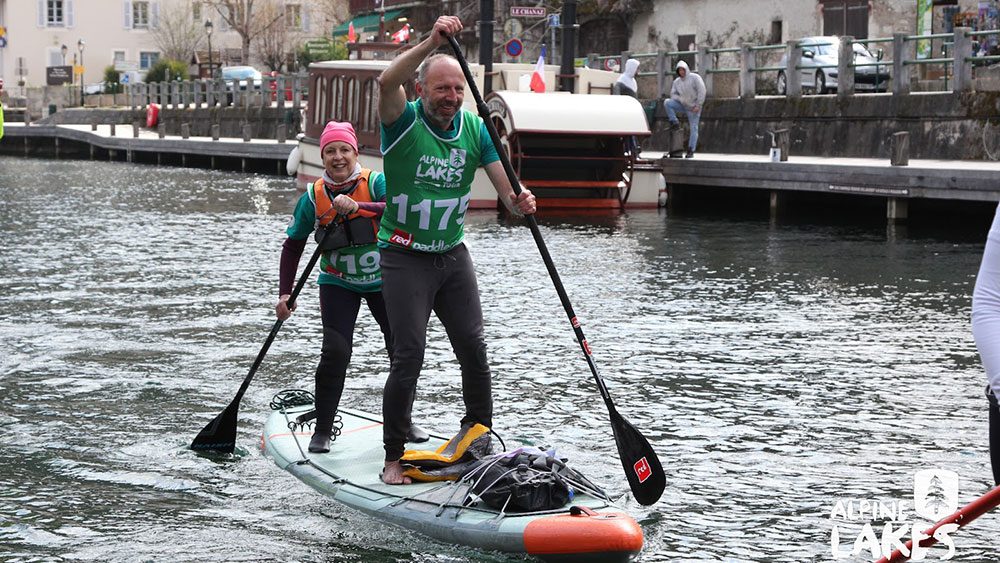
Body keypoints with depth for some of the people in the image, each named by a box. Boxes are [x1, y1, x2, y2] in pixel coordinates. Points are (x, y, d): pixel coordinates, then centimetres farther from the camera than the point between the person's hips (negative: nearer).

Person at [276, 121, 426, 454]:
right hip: (338, 284, 0)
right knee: (336, 352, -16)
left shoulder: (376, 183, -17)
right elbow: (293, 246, 0)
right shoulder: (313, 198, -11)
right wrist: (285, 293, -6)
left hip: (384, 280, 1)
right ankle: (322, 431, -5)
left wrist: (357, 207, -48)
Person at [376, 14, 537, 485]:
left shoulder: (475, 129, 1)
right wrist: (432, 42, -44)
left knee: (473, 349, 3)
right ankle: (393, 458, 1)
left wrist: (520, 202, -27)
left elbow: (506, 190, -3)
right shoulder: (404, 122, -11)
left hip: (453, 255, 5)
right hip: (405, 257, -4)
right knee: (409, 355, -9)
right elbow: (387, 82, -34)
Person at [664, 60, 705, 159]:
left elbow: (701, 91, -13)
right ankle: (675, 123, -12)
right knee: (667, 103, -17)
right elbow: (673, 94, 9)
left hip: (693, 108, -4)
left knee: (693, 128, -6)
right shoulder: (676, 82, 6)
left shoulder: (694, 77, -8)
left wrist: (698, 105, -17)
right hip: (682, 106, 4)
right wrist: (681, 99, -12)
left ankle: (691, 150, -2)